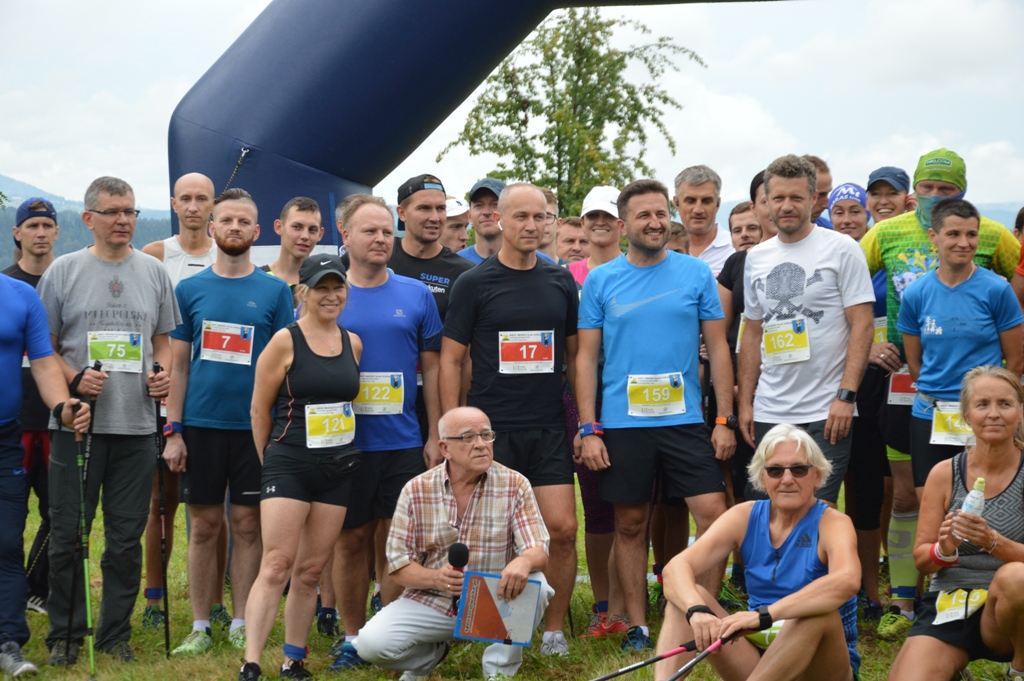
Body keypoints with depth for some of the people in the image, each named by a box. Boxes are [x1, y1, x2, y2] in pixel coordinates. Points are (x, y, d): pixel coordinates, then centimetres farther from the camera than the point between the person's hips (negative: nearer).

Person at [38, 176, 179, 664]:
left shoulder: (154, 272, 10)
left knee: (126, 538, 8)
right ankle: (65, 634, 14)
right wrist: (74, 379, -13)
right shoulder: (64, 271, 3)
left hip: (136, 425, 2)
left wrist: (163, 372, -2)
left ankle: (116, 634, 19)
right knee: (67, 533, 2)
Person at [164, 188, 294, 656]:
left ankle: (241, 624, 14)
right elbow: (178, 364, 6)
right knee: (204, 525, 5)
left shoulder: (274, 291, 4)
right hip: (201, 423, 0)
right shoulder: (190, 289, 6)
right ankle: (200, 626, 13)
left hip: (255, 424, 0)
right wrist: (173, 431, 0)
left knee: (246, 524, 5)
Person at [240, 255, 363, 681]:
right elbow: (260, 410, -2)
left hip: (338, 470, 5)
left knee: (311, 571, 9)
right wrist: (272, 461, 4)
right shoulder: (285, 342, -6)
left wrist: (347, 451, 14)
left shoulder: (352, 343, 9)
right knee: (276, 566, -11)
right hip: (290, 467, -5)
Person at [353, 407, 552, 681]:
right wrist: (436, 578, -27)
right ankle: (430, 654, 14)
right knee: (371, 643, -22)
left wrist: (524, 561, -39)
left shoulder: (515, 486, -7)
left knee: (535, 584, -31)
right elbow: (398, 566, -4)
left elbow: (538, 551, -13)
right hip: (431, 602, 1)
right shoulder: (416, 491, -6)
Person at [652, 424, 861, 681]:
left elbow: (847, 581, -35)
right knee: (685, 598, -16)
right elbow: (677, 567, -14)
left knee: (819, 611, -34)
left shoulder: (831, 523, -11)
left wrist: (764, 615, -47)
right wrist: (697, 610, -38)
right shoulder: (745, 517, 0)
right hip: (758, 659, 4)